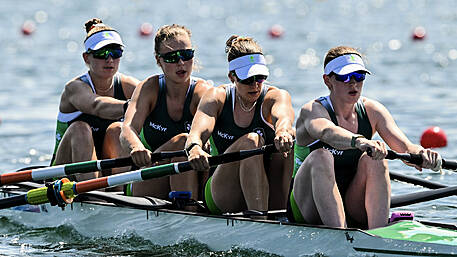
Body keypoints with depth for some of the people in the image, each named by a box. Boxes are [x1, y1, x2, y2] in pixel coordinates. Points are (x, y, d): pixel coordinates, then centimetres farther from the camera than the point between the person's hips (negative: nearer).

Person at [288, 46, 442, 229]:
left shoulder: (372, 110, 2)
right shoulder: (313, 110, -12)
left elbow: (405, 147, -13)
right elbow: (326, 132, -38)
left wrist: (421, 154, -37)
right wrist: (359, 141, -59)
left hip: (354, 210, 4)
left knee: (374, 159, -22)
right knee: (320, 156, -31)